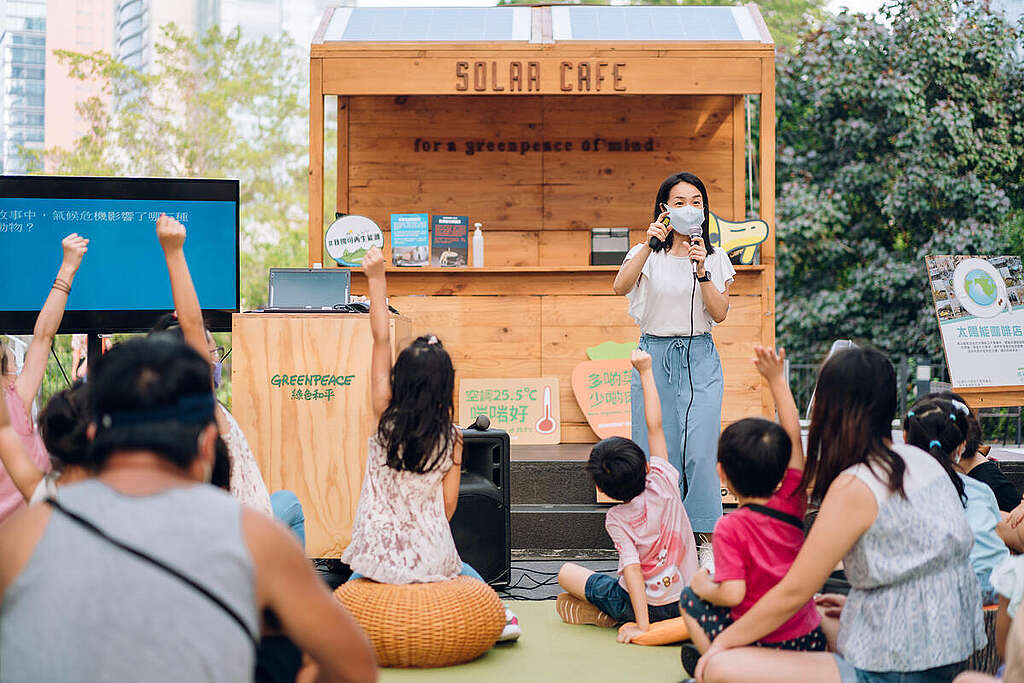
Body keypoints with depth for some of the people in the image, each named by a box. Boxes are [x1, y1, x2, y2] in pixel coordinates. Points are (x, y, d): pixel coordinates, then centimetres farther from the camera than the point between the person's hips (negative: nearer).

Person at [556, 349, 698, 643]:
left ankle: (612, 617, -3)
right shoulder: (663, 483, -12)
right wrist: (645, 371, 0)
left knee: (566, 573, 13)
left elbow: (632, 569, -26)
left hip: (648, 605, -5)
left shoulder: (616, 519, -17)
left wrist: (642, 625, -27)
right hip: (685, 602, 5)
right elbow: (655, 426, -6)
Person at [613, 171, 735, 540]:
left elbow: (720, 313, -3)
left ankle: (707, 537, -2)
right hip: (654, 356, 0)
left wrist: (702, 271, -15)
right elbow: (620, 287, -17)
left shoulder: (715, 257, 8)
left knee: (700, 451, -10)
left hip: (700, 360, 0)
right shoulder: (647, 254, 3)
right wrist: (649, 245, -27)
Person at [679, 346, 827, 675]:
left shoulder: (730, 528, -17)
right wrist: (777, 379, 8)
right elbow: (793, 435, 5)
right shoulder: (791, 503, -4)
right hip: (811, 641, 4)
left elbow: (733, 594, -22)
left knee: (691, 599, 17)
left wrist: (705, 586, -1)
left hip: (762, 648, -4)